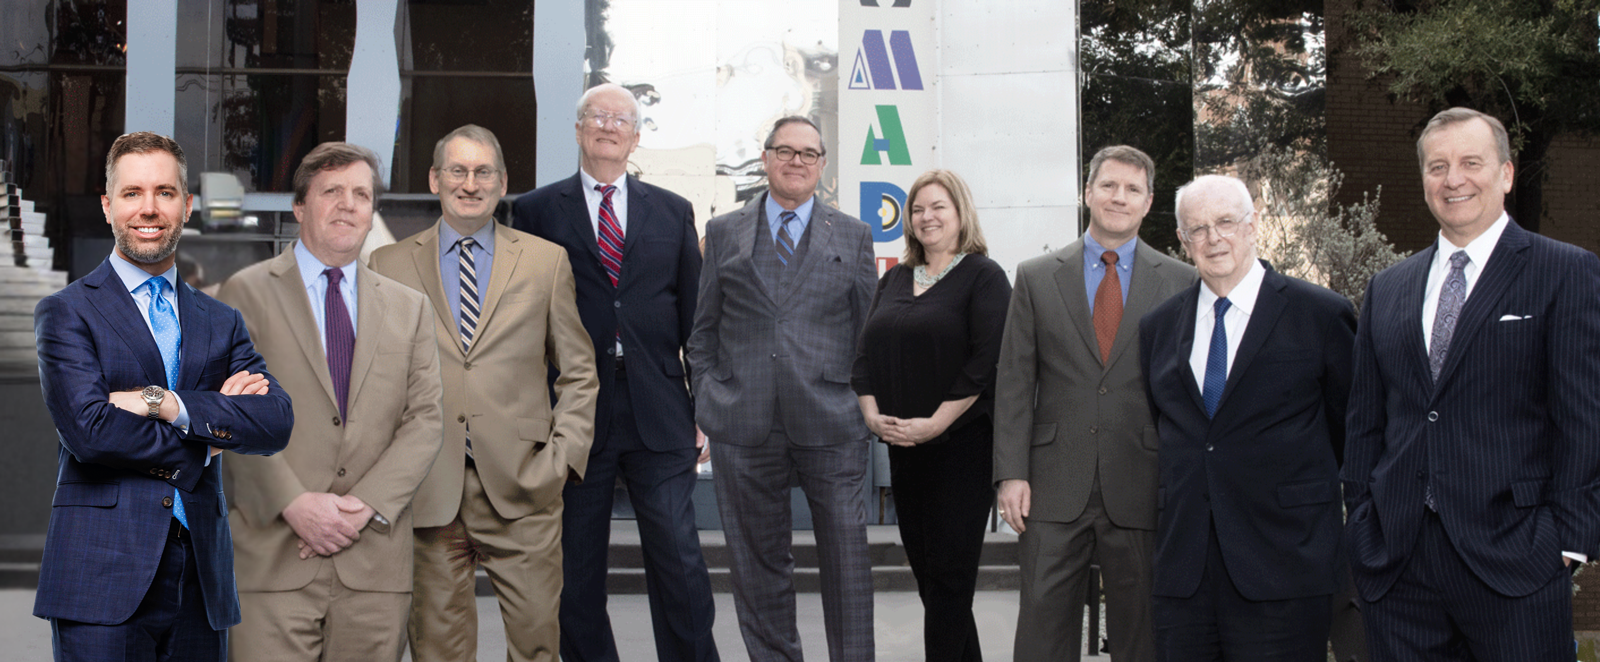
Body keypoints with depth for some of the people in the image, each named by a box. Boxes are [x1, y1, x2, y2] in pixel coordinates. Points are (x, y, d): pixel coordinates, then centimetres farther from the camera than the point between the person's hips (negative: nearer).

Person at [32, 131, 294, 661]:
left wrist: (167, 403, -12)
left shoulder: (223, 324, 15)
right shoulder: (66, 313, 2)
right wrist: (209, 433, -5)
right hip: (103, 578, -4)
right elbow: (88, 430, -12)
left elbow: (276, 423, -1)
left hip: (202, 579, 4)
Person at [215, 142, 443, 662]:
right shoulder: (247, 293, 6)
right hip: (273, 557, -2)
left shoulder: (410, 307, 15)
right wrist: (294, 502, -14)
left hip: (375, 559, 3)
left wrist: (366, 506, -8)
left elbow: (425, 419, 6)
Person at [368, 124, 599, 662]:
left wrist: (563, 457, -1)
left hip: (522, 493, 0)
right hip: (427, 492, 0)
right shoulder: (389, 265, 8)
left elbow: (578, 373, 10)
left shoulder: (546, 261, 8)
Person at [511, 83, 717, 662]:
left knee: (680, 559, -2)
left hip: (659, 415, 1)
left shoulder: (672, 212, 13)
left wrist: (706, 408, 9)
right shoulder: (536, 212, 6)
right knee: (576, 569, 7)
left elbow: (694, 316, 13)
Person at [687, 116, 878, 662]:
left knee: (846, 555, -1)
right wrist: (708, 402, 4)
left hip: (830, 425, -1)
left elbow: (869, 330, 10)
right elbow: (702, 329, 11)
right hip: (744, 426, 1)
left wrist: (864, 401, 3)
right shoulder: (724, 233, 10)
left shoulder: (854, 237, 9)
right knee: (758, 560, 8)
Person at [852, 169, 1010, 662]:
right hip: (903, 450, 6)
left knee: (948, 573, -5)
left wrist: (933, 424, -18)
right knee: (925, 571, 9)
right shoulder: (894, 280, 16)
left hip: (961, 445, -6)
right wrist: (873, 415, -3)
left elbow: (986, 362, -14)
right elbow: (866, 354, 13)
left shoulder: (984, 277, -4)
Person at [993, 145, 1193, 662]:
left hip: (1143, 491, 0)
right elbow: (1014, 381, 4)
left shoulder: (1180, 282, 5)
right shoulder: (1035, 278, 7)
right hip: (1054, 488, 0)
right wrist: (1011, 473, -3)